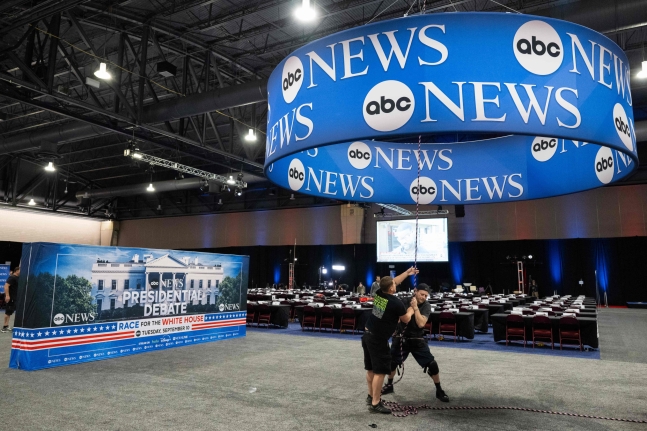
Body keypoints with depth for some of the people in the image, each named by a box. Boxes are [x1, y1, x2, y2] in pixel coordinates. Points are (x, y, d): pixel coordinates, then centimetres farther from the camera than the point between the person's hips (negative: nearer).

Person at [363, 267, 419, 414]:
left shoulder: (379, 294, 1)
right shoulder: (397, 303, -18)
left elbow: (393, 281, 21)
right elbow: (406, 319, 2)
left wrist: (407, 273, 28)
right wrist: (413, 306, 18)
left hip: (367, 335, 8)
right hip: (378, 340, -8)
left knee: (371, 369, 18)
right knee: (380, 371, -2)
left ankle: (371, 397, 31)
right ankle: (375, 404, 2)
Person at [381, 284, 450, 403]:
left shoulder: (426, 306, -13)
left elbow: (421, 324, -26)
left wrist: (415, 307, -28)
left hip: (417, 340, -1)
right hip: (401, 338, 1)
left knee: (432, 364, -7)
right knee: (391, 362, 10)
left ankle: (439, 390, 15)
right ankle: (389, 385, 36)